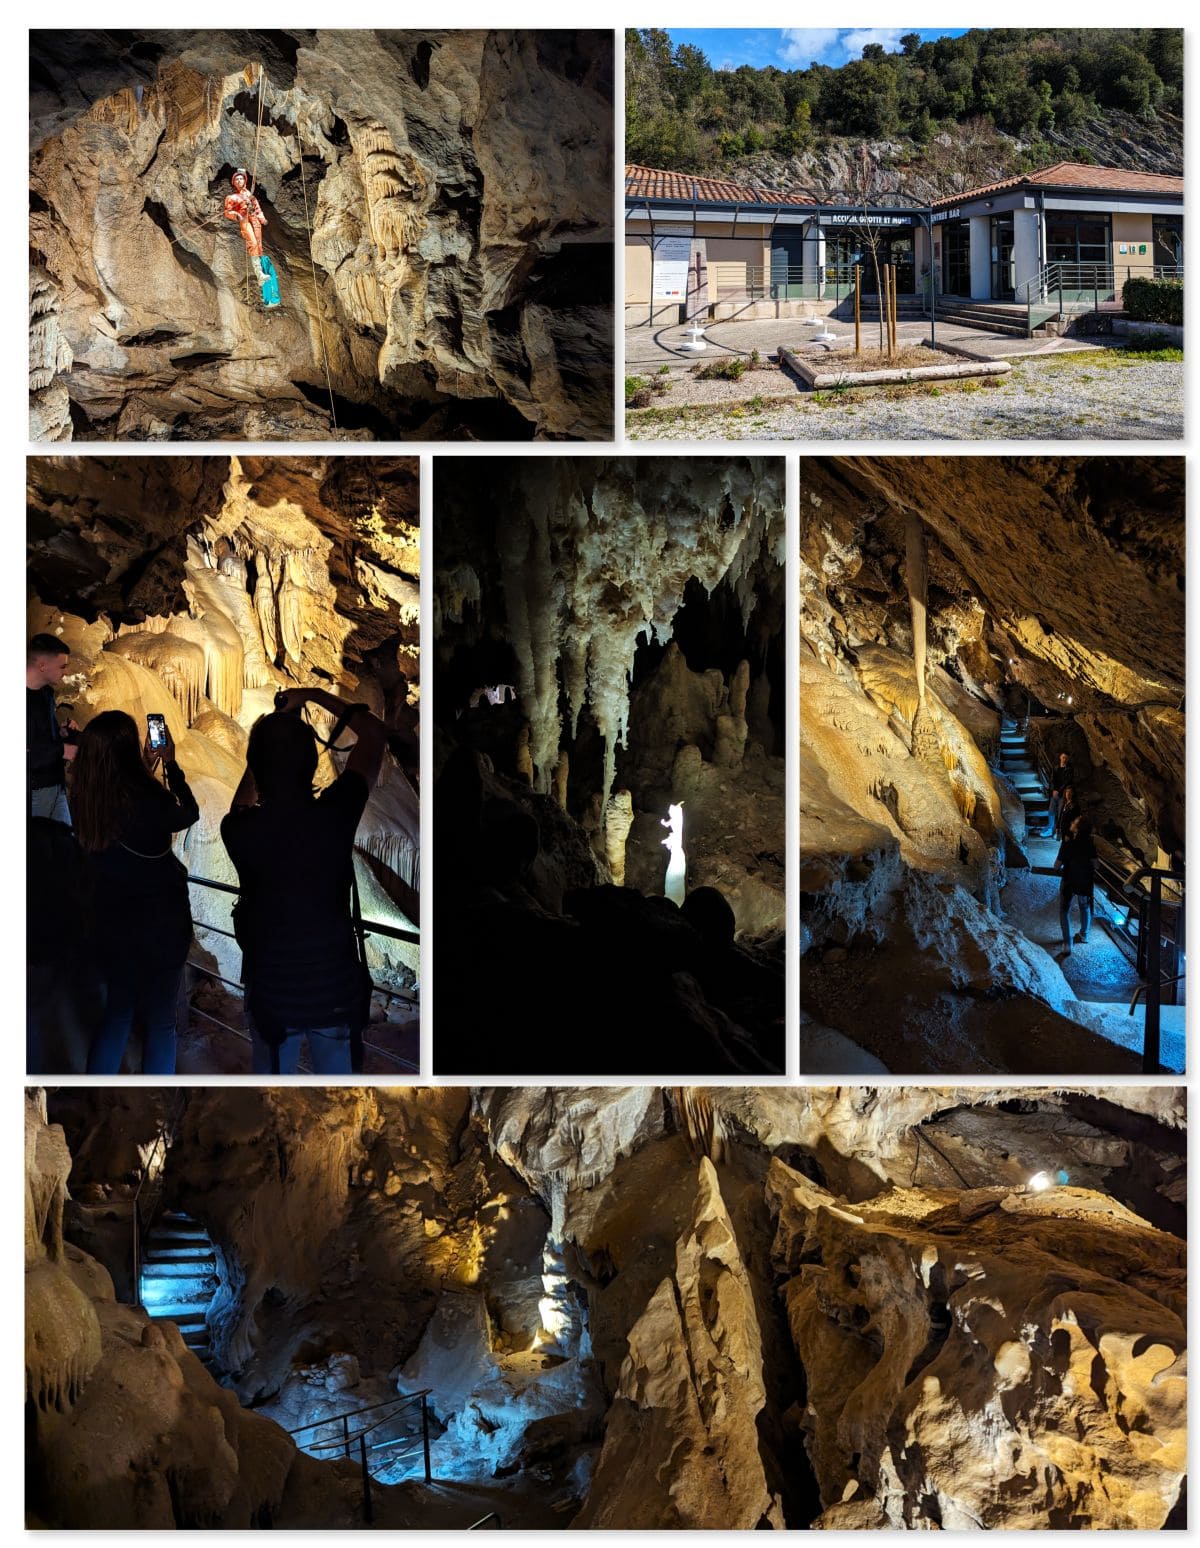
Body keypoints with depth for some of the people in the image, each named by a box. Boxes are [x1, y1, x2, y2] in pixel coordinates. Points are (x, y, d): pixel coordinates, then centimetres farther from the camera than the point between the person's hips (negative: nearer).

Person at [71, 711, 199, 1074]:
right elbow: (189, 813, -4)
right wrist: (171, 765, 7)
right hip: (160, 926, -5)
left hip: (111, 925, 5)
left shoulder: (83, 802, -10)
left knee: (117, 1014, 21)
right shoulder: (149, 801, -25)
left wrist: (147, 770, 13)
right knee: (160, 1023, 9)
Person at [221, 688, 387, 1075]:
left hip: (272, 995, 0)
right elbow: (375, 733, -1)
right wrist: (315, 695, 5)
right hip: (338, 990, 0)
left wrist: (267, 744, 16)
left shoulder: (240, 832, -16)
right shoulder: (336, 814, -18)